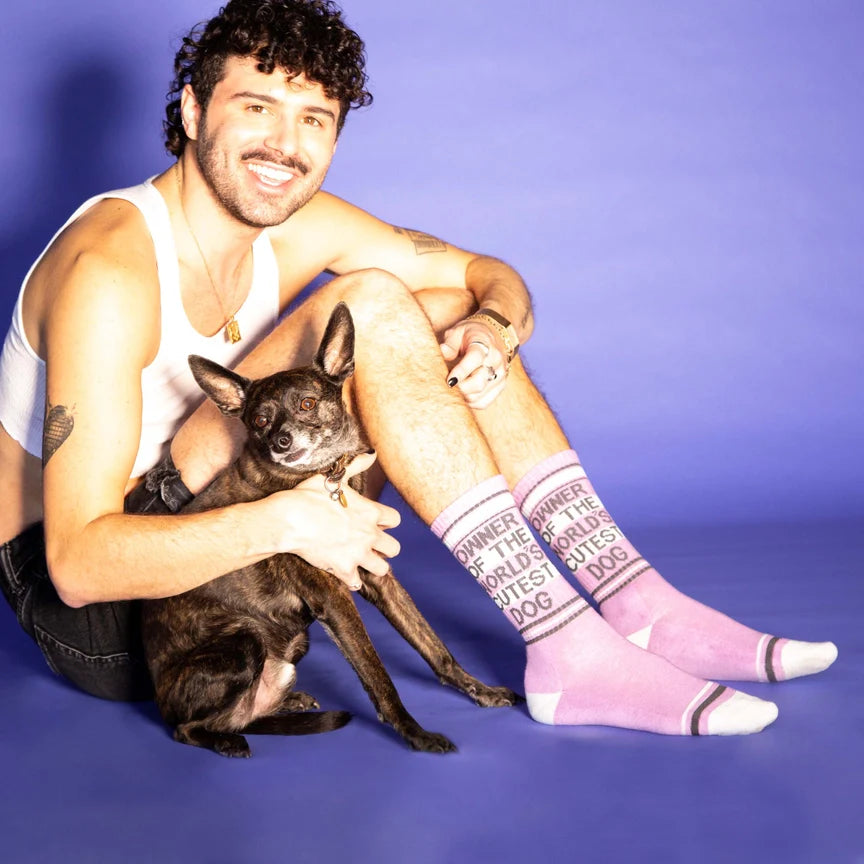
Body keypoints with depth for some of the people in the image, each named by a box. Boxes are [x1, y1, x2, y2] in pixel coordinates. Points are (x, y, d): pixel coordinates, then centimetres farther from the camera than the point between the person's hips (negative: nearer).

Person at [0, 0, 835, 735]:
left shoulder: (296, 226, -2)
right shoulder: (112, 269, -24)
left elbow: (490, 276, 6)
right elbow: (79, 560, -30)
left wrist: (493, 326, -17)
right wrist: (281, 521, -43)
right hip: (91, 607, -7)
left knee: (449, 317, -4)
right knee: (368, 306, -25)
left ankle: (636, 602, -10)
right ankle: (567, 649, -26)